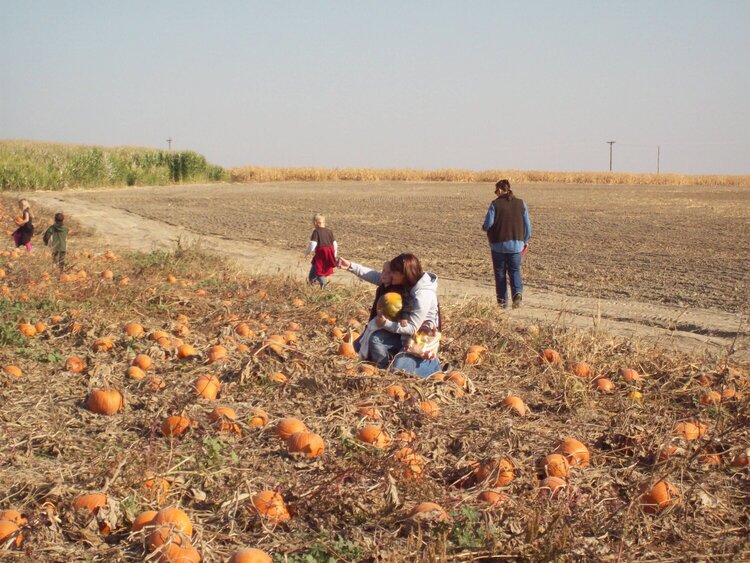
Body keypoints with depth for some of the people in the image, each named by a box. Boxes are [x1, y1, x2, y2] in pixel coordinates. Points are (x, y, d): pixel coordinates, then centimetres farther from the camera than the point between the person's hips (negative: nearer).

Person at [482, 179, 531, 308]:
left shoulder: (495, 204, -9)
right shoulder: (521, 203, 2)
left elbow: (487, 224, -12)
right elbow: (527, 225, 5)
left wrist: (484, 228, 12)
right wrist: (525, 241, 18)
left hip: (498, 244, -2)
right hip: (516, 244, 2)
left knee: (500, 273, 9)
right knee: (515, 271, 11)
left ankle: (502, 301, 11)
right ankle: (517, 293, -14)